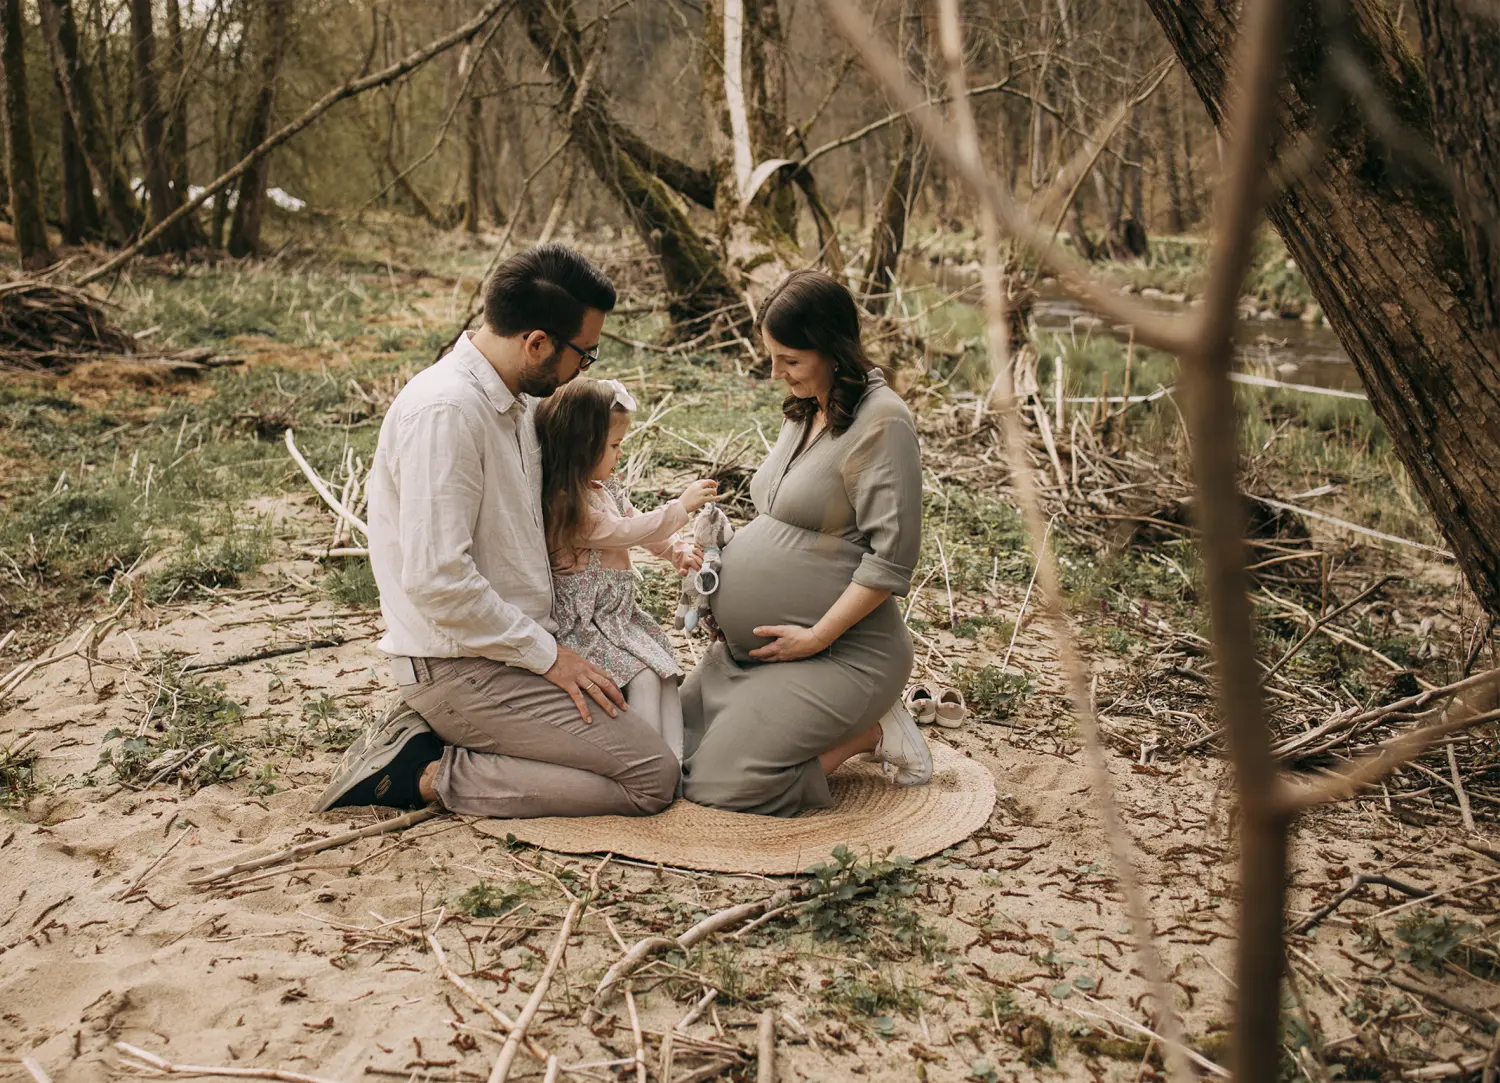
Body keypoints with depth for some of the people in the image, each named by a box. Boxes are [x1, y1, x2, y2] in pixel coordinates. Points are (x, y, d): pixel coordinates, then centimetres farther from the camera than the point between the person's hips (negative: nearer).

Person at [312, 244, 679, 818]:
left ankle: (423, 732, 10)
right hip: (462, 668, -10)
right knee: (653, 775, -11)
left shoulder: (515, 399, 8)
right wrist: (546, 653, -16)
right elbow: (437, 579, -26)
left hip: (509, 643, 10)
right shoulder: (444, 411, -22)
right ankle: (424, 776, -6)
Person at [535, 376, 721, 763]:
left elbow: (640, 527, 21)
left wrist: (677, 551, 3)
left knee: (666, 669, 1)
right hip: (583, 624, -10)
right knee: (641, 677, -18)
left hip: (621, 614, 10)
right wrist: (681, 506, -14)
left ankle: (673, 762, 1)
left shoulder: (607, 492, 11)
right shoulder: (565, 506, -21)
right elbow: (625, 531, -21)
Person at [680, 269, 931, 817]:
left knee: (719, 784, -17)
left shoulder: (881, 421, -16)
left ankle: (871, 732, 2)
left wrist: (816, 637, -20)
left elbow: (891, 557, -21)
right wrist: (718, 555, 5)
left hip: (841, 652, -9)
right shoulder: (804, 411, 11)